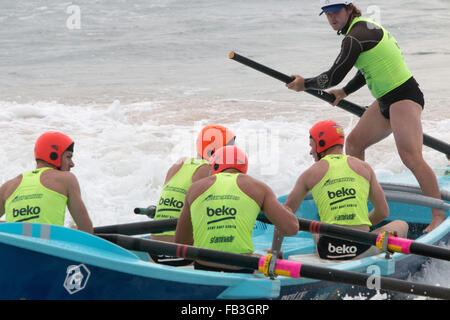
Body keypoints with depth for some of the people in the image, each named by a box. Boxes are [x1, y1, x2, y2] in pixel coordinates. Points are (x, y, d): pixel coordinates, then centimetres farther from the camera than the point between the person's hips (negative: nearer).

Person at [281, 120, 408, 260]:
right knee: (401, 225, 29)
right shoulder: (364, 167, 12)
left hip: (328, 251, 1)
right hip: (362, 250, -1)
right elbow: (383, 212, 15)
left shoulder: (310, 174, 9)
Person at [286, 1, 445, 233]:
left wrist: (305, 84, 4)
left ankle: (439, 215, -20)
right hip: (387, 101, 11)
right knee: (354, 142, 16)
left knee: (411, 157, -20)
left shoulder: (354, 37, -16)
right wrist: (345, 92, 33)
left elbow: (334, 76, -12)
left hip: (403, 98, -11)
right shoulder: (366, 27, 16)